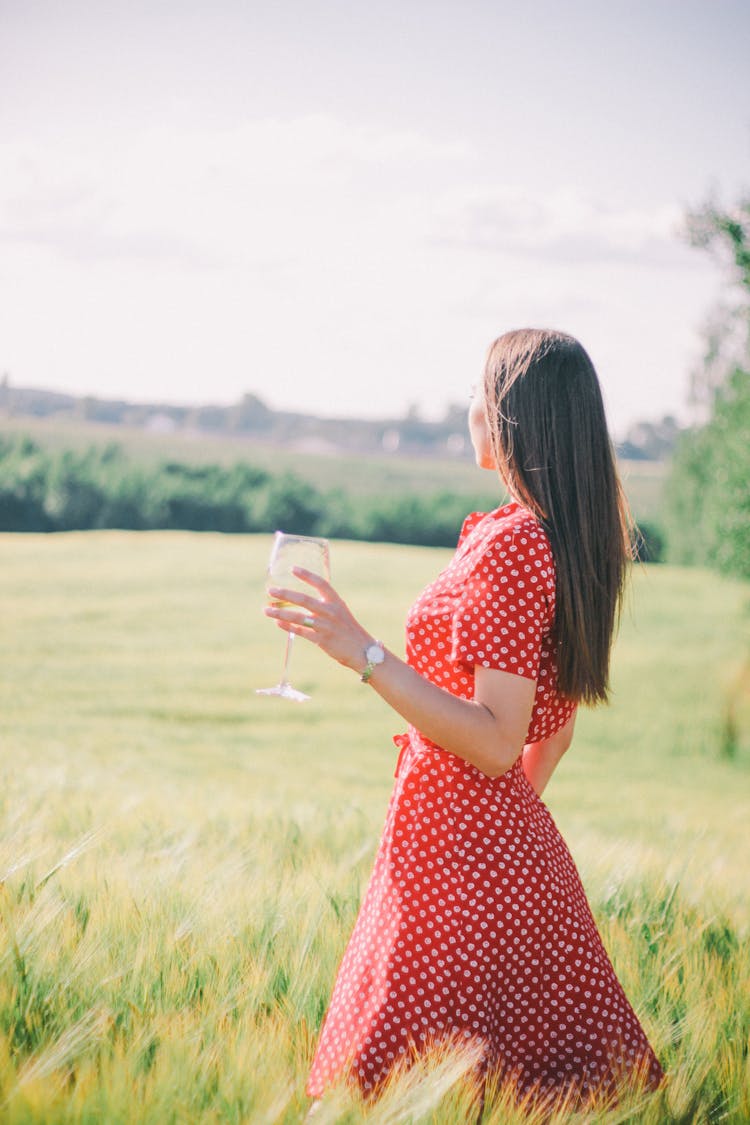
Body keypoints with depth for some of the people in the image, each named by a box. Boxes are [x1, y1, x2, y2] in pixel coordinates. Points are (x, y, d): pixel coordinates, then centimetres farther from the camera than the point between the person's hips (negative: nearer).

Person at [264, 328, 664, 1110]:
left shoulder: (511, 546, -19)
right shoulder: (571, 540, 9)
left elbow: (496, 742, -23)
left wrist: (364, 654, -25)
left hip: (459, 853, -9)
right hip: (514, 835, 9)